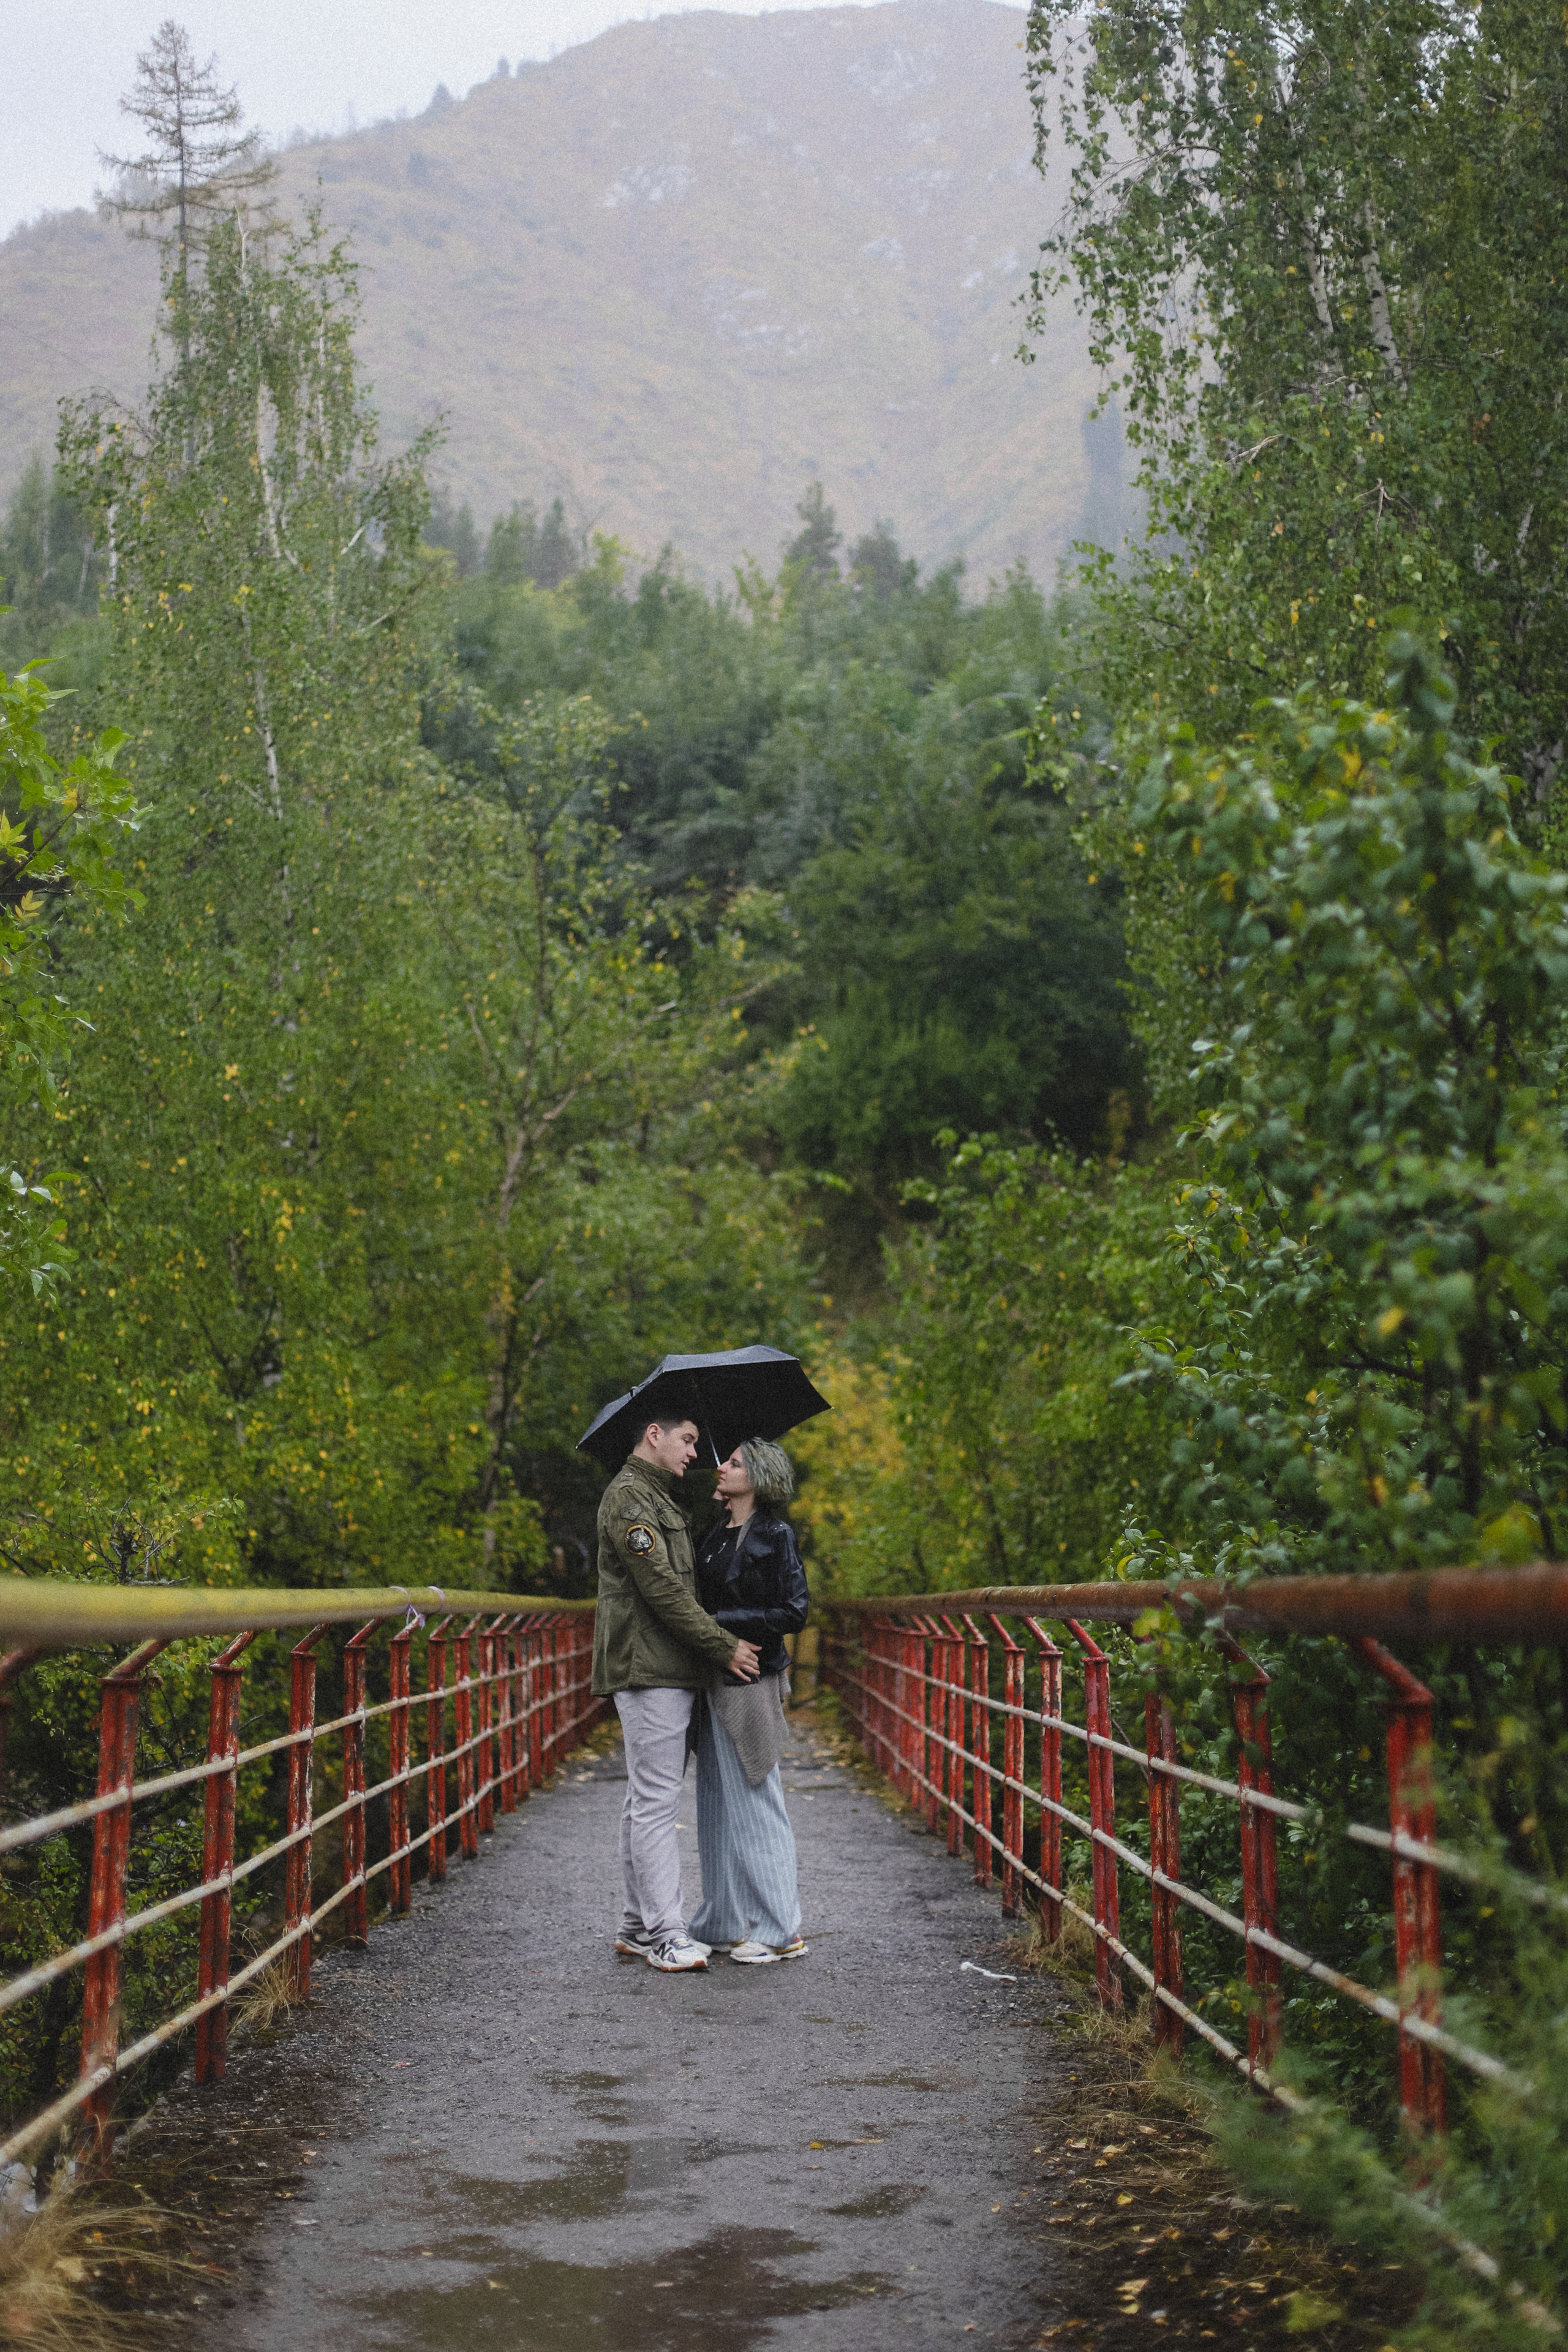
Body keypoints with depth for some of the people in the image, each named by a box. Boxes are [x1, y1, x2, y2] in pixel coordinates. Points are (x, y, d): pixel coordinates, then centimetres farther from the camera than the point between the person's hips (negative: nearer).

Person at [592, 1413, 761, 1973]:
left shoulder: (663, 1499, 21)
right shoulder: (627, 1497, -11)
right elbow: (663, 1589, -18)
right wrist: (724, 1647, -15)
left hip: (671, 1670, 10)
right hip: (648, 1671, -10)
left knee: (647, 1801, 13)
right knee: (656, 1801, -9)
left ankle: (638, 1926, 18)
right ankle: (663, 1933, -8)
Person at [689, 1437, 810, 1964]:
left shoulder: (774, 1536, -9)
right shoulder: (717, 1533, 13)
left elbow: (792, 1613, -14)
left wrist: (722, 1622, -15)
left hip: (749, 1682, -8)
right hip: (716, 1682, 8)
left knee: (753, 1800, -5)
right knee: (718, 1801, 11)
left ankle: (781, 1931, 2)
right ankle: (727, 1922, 18)